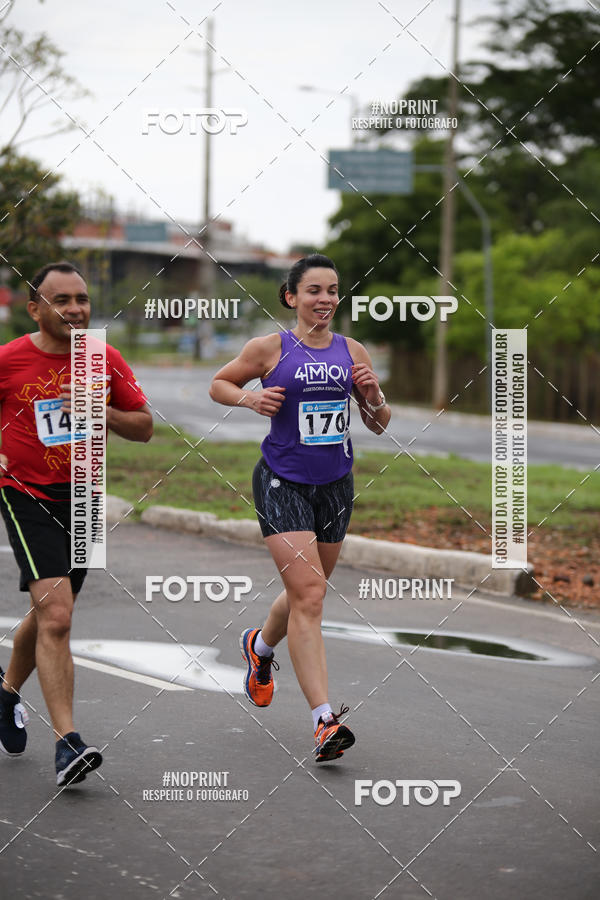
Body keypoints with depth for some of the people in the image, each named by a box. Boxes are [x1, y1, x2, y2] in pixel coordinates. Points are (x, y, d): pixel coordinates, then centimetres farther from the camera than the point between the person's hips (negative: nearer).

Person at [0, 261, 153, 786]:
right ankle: (67, 743, -20)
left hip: (82, 498, 5)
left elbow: (144, 428, 7)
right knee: (56, 616, -19)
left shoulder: (105, 361, 2)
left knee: (49, 614, 18)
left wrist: (100, 411, -11)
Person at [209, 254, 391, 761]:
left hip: (335, 485, 5)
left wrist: (373, 394, -8)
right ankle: (324, 721, -20)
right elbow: (219, 384, 10)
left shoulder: (352, 352, 6)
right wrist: (249, 399, -10)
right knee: (309, 592, -17)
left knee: (307, 591, 19)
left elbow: (378, 426, 12)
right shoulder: (270, 348, -4)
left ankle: (261, 646, 53)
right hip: (282, 483, -5)